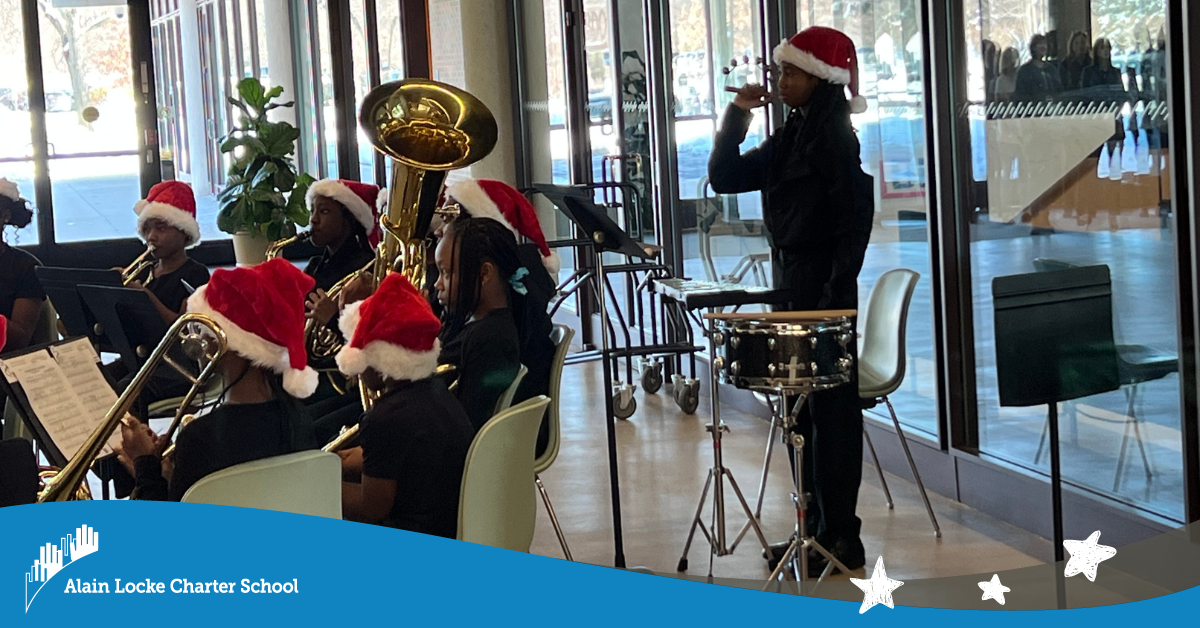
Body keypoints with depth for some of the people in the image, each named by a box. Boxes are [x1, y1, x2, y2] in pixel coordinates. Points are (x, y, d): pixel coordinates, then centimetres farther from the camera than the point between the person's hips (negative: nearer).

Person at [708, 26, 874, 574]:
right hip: (790, 283, 9)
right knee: (803, 412, 13)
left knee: (830, 412, -5)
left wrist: (834, 299, -22)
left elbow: (854, 219, -18)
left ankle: (840, 540, 1)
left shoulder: (834, 136, -12)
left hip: (823, 289, -9)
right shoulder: (790, 138, 14)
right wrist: (737, 114, 3)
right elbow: (725, 177, 13)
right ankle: (817, 529, 21)